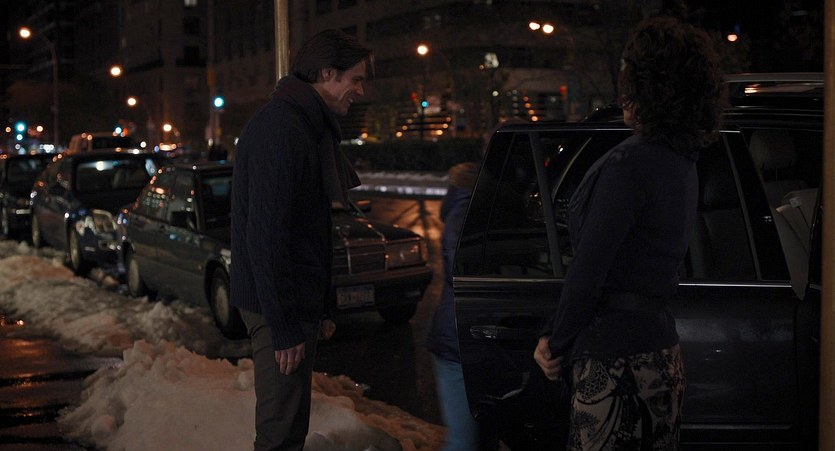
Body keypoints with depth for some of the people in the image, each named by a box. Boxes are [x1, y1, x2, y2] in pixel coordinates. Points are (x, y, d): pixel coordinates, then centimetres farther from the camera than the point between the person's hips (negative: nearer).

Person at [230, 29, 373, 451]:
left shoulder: (308, 126, 15)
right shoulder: (281, 128, -19)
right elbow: (265, 235, -24)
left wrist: (320, 306, 20)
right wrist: (284, 326, -24)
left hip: (298, 301, 10)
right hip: (277, 305, -10)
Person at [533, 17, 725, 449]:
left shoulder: (628, 163, -17)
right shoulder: (682, 165, 12)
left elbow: (589, 271, -17)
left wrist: (556, 341, -3)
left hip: (614, 353, -9)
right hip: (662, 348, 10)